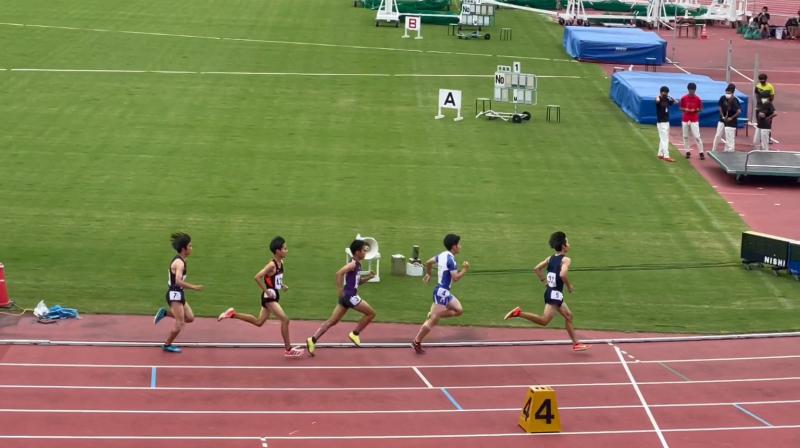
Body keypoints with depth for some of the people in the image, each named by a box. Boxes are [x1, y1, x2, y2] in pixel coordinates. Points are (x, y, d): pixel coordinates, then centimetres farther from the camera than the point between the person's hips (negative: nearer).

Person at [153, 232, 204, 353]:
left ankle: (165, 313, 14)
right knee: (180, 324, -4)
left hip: (178, 294, 9)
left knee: (190, 318, 11)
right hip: (175, 295, -9)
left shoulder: (179, 260, 10)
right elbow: (178, 281, -33)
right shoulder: (179, 263, -20)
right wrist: (194, 287, -31)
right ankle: (167, 345, 11)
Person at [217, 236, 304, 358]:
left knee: (258, 322, 15)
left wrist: (282, 285, 10)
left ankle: (232, 314, 21)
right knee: (285, 319, -11)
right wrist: (266, 291, -24)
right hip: (269, 297, -9)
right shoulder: (272, 265, -21)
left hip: (274, 296, 9)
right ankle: (288, 350, -4)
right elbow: (257, 277, -27)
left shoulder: (281, 263, 7)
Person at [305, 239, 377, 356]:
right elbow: (339, 273, -28)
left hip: (349, 296, 9)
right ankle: (355, 334, 9)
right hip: (349, 296, -9)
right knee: (371, 313, 2)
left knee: (332, 321, 7)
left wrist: (368, 277, 11)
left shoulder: (357, 264, 16)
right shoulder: (353, 264, -14)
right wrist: (340, 291, -24)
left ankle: (313, 340, 2)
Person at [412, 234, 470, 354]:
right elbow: (455, 278, -22)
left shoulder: (443, 255, 8)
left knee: (459, 310, 13)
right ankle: (417, 342, 5)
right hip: (442, 292, -10)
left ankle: (433, 315, 12)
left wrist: (428, 274, 35)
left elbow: (428, 262, 20)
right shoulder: (450, 260, -20)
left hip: (445, 292, 10)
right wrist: (465, 269, -9)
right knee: (433, 320, -3)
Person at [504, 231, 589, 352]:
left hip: (550, 292, 10)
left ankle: (576, 343, 25)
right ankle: (519, 313, -19)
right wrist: (569, 286, -14)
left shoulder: (550, 258, 10)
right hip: (555, 294, -10)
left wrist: (544, 281, 15)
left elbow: (536, 269, 9)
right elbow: (563, 274, -30)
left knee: (568, 316, 19)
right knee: (544, 320, -15)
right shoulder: (566, 260, -13)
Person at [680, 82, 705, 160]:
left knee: (697, 137, -9)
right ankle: (688, 152, 18)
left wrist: (695, 110, -16)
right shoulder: (684, 98, 2)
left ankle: (701, 153, -6)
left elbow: (700, 109, 4)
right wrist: (685, 109, -13)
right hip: (685, 120, 3)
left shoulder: (697, 99, -3)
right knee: (685, 137, 7)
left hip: (694, 120, -3)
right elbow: (681, 108, 9)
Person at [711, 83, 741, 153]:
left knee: (730, 138, -6)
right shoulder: (723, 98, -5)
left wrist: (731, 118, -17)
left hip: (731, 122, -6)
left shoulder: (735, 100, -20)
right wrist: (722, 116, -5)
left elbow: (739, 112, -26)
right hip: (722, 120, 6)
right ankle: (713, 151, 28)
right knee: (717, 136, 14)